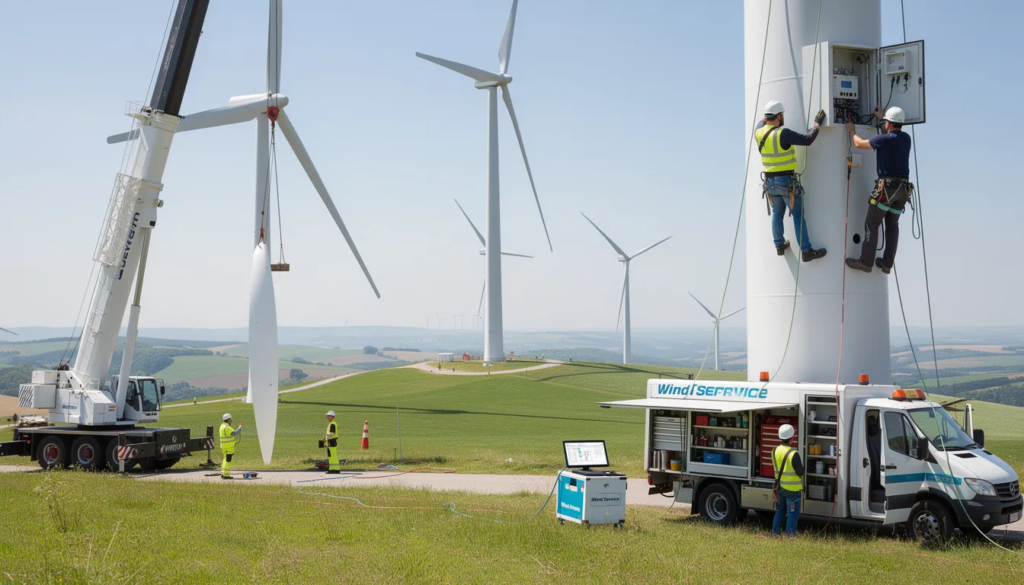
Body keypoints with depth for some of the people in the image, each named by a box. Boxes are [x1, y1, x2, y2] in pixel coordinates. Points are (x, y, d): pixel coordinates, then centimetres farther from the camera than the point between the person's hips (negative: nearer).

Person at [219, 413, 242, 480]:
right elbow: (234, 433, -25)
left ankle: (223, 474, 21)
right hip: (228, 447, -10)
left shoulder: (222, 426, 13)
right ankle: (225, 475, -2)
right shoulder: (227, 427, -20)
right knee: (228, 460, -5)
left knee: (225, 459, 17)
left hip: (224, 446, 10)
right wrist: (240, 427, -13)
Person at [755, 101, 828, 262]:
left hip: (770, 180, 7)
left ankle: (779, 245, 28)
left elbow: (761, 123, 24)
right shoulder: (783, 134, -22)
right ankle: (807, 251, 2)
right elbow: (808, 140, -20)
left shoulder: (759, 133, -1)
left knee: (777, 214, 21)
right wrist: (817, 124, -7)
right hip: (787, 181, -7)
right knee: (798, 215, 0)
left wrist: (767, 115, 41)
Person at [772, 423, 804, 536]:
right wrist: (801, 463, 2)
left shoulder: (775, 451, -1)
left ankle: (775, 534, 24)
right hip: (792, 489, -7)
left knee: (780, 512, 19)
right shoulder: (793, 454, -23)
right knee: (792, 514, 2)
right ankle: (789, 536, 3)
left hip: (780, 487, 7)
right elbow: (800, 472, -16)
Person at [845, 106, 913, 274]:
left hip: (887, 186, -7)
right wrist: (881, 117, 43)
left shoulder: (884, 139, -13)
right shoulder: (906, 138, 8)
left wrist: (852, 131, 18)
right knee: (892, 225, 12)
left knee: (871, 224, 0)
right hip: (903, 188, 7)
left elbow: (859, 143, -2)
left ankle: (866, 262, -2)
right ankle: (887, 263, 14)